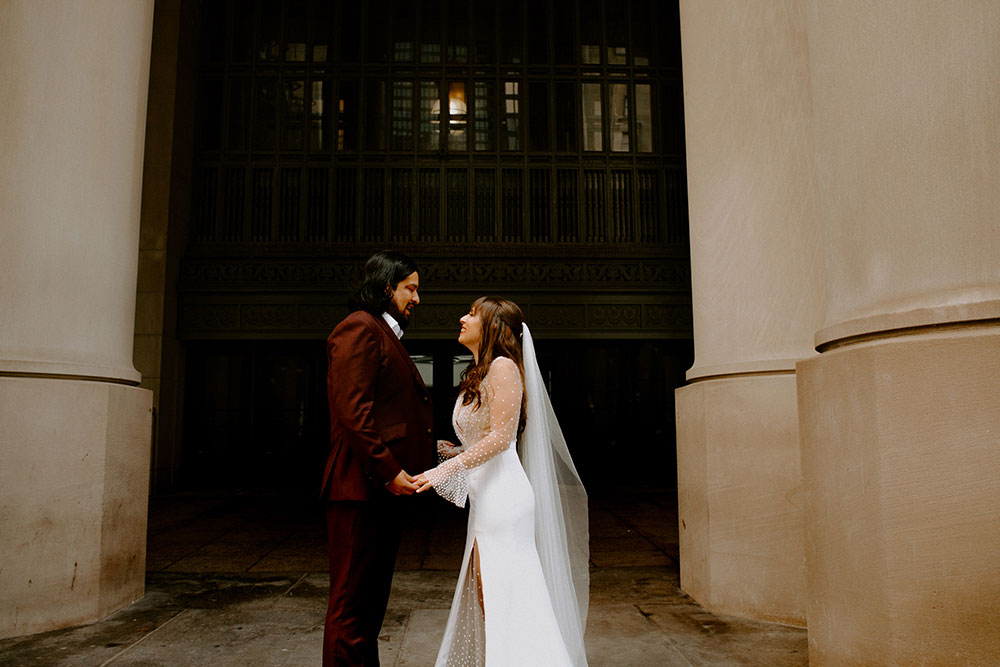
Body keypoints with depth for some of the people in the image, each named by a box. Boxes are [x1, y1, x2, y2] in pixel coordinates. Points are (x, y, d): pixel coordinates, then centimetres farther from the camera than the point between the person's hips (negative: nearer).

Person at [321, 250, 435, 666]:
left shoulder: (386, 334, 21)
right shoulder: (359, 329, -11)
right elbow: (353, 409, -20)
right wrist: (388, 470, -21)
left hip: (382, 487, 11)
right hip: (361, 485, -11)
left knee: (372, 596, 19)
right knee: (352, 598, -1)